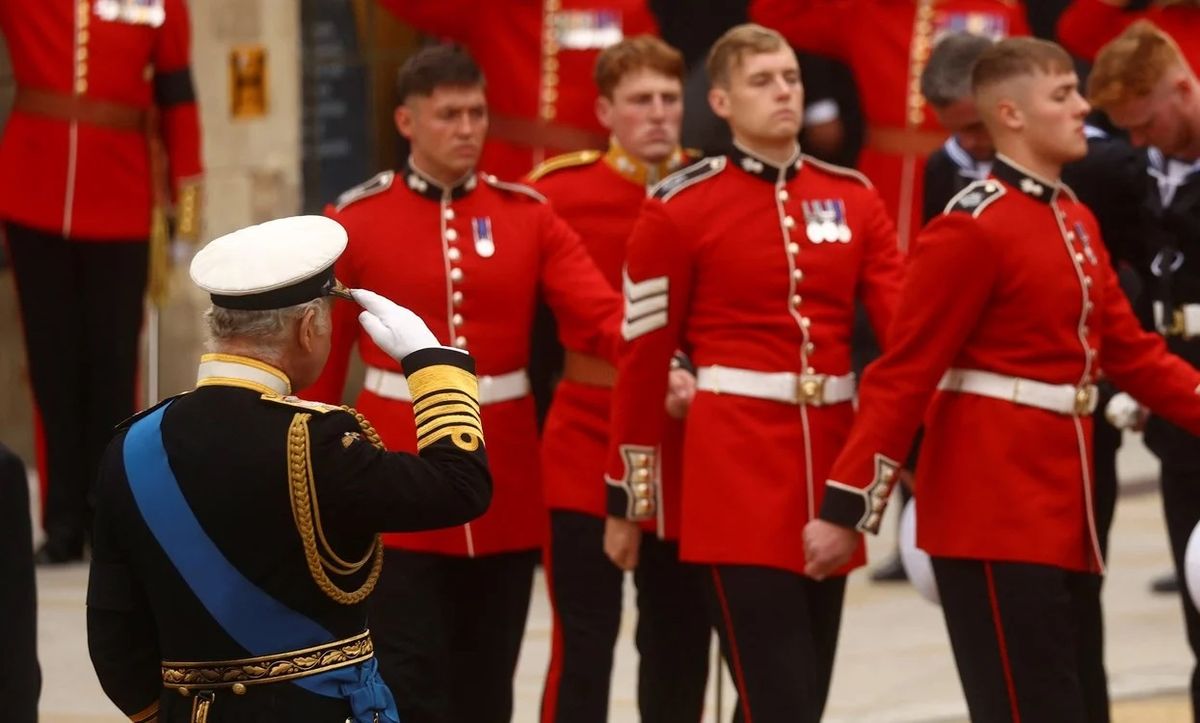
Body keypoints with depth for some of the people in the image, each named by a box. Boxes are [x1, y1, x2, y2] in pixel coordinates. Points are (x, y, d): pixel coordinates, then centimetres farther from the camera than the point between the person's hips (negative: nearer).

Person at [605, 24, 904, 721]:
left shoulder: (855, 198, 9)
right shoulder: (679, 209, -3)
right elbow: (643, 360, 0)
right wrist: (628, 503, 3)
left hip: (830, 462, 5)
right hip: (736, 474, -5)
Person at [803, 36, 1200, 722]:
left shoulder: (1076, 221, 13)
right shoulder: (973, 229, -14)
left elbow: (1129, 350, 16)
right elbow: (903, 376, -16)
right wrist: (847, 509, -18)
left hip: (1061, 508, 9)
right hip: (994, 510, -9)